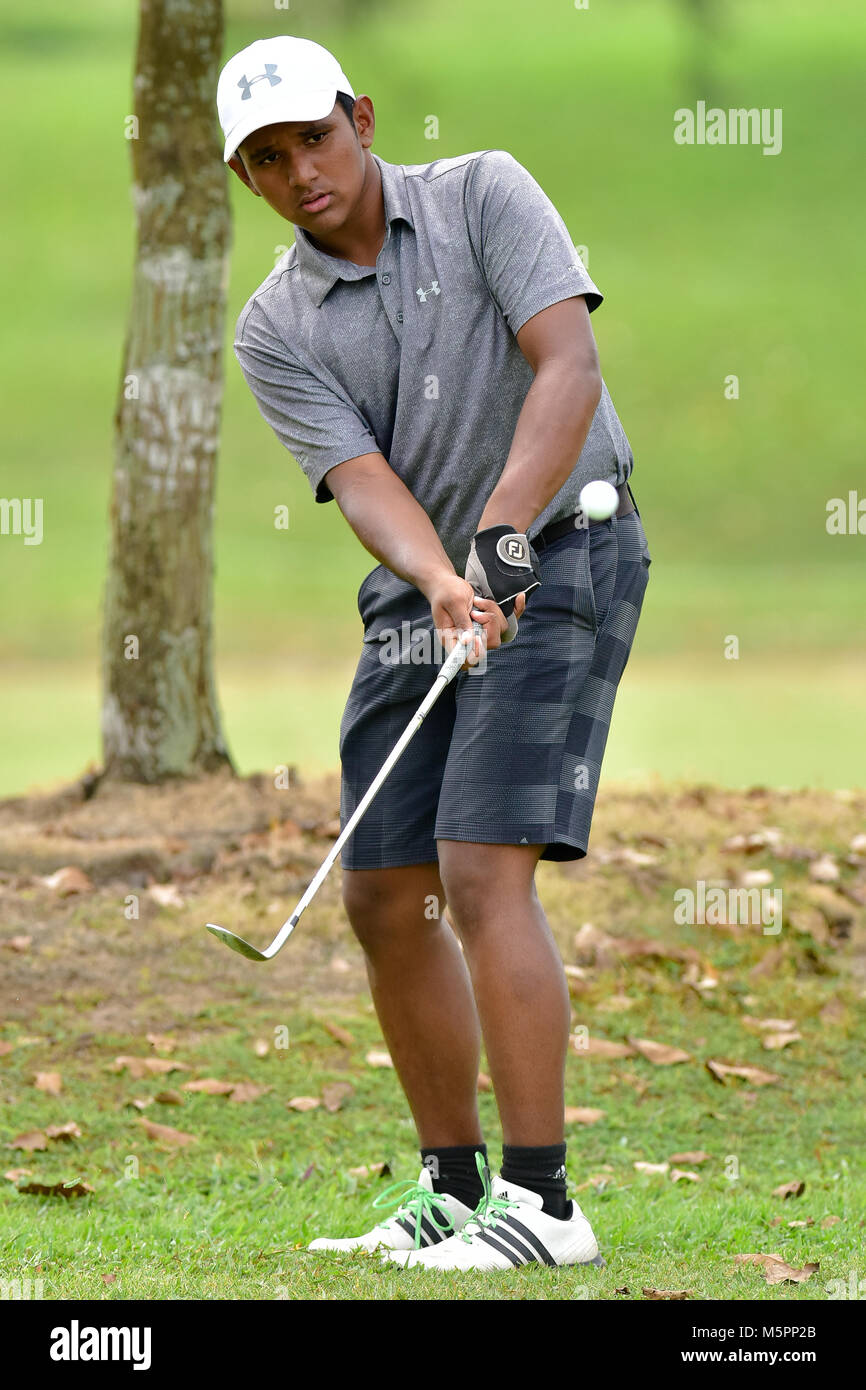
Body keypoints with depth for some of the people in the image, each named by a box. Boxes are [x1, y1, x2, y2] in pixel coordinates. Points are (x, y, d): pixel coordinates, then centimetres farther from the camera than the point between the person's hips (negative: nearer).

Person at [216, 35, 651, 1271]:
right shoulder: (274, 330, 2)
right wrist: (441, 585, -32)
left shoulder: (485, 196, -7)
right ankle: (454, 1186, 20)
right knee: (385, 899, 6)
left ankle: (540, 1203, -19)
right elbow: (362, 483, -11)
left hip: (561, 558, -6)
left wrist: (498, 534, -31)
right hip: (415, 604, 6)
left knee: (483, 874, -18)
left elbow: (568, 369, -19)